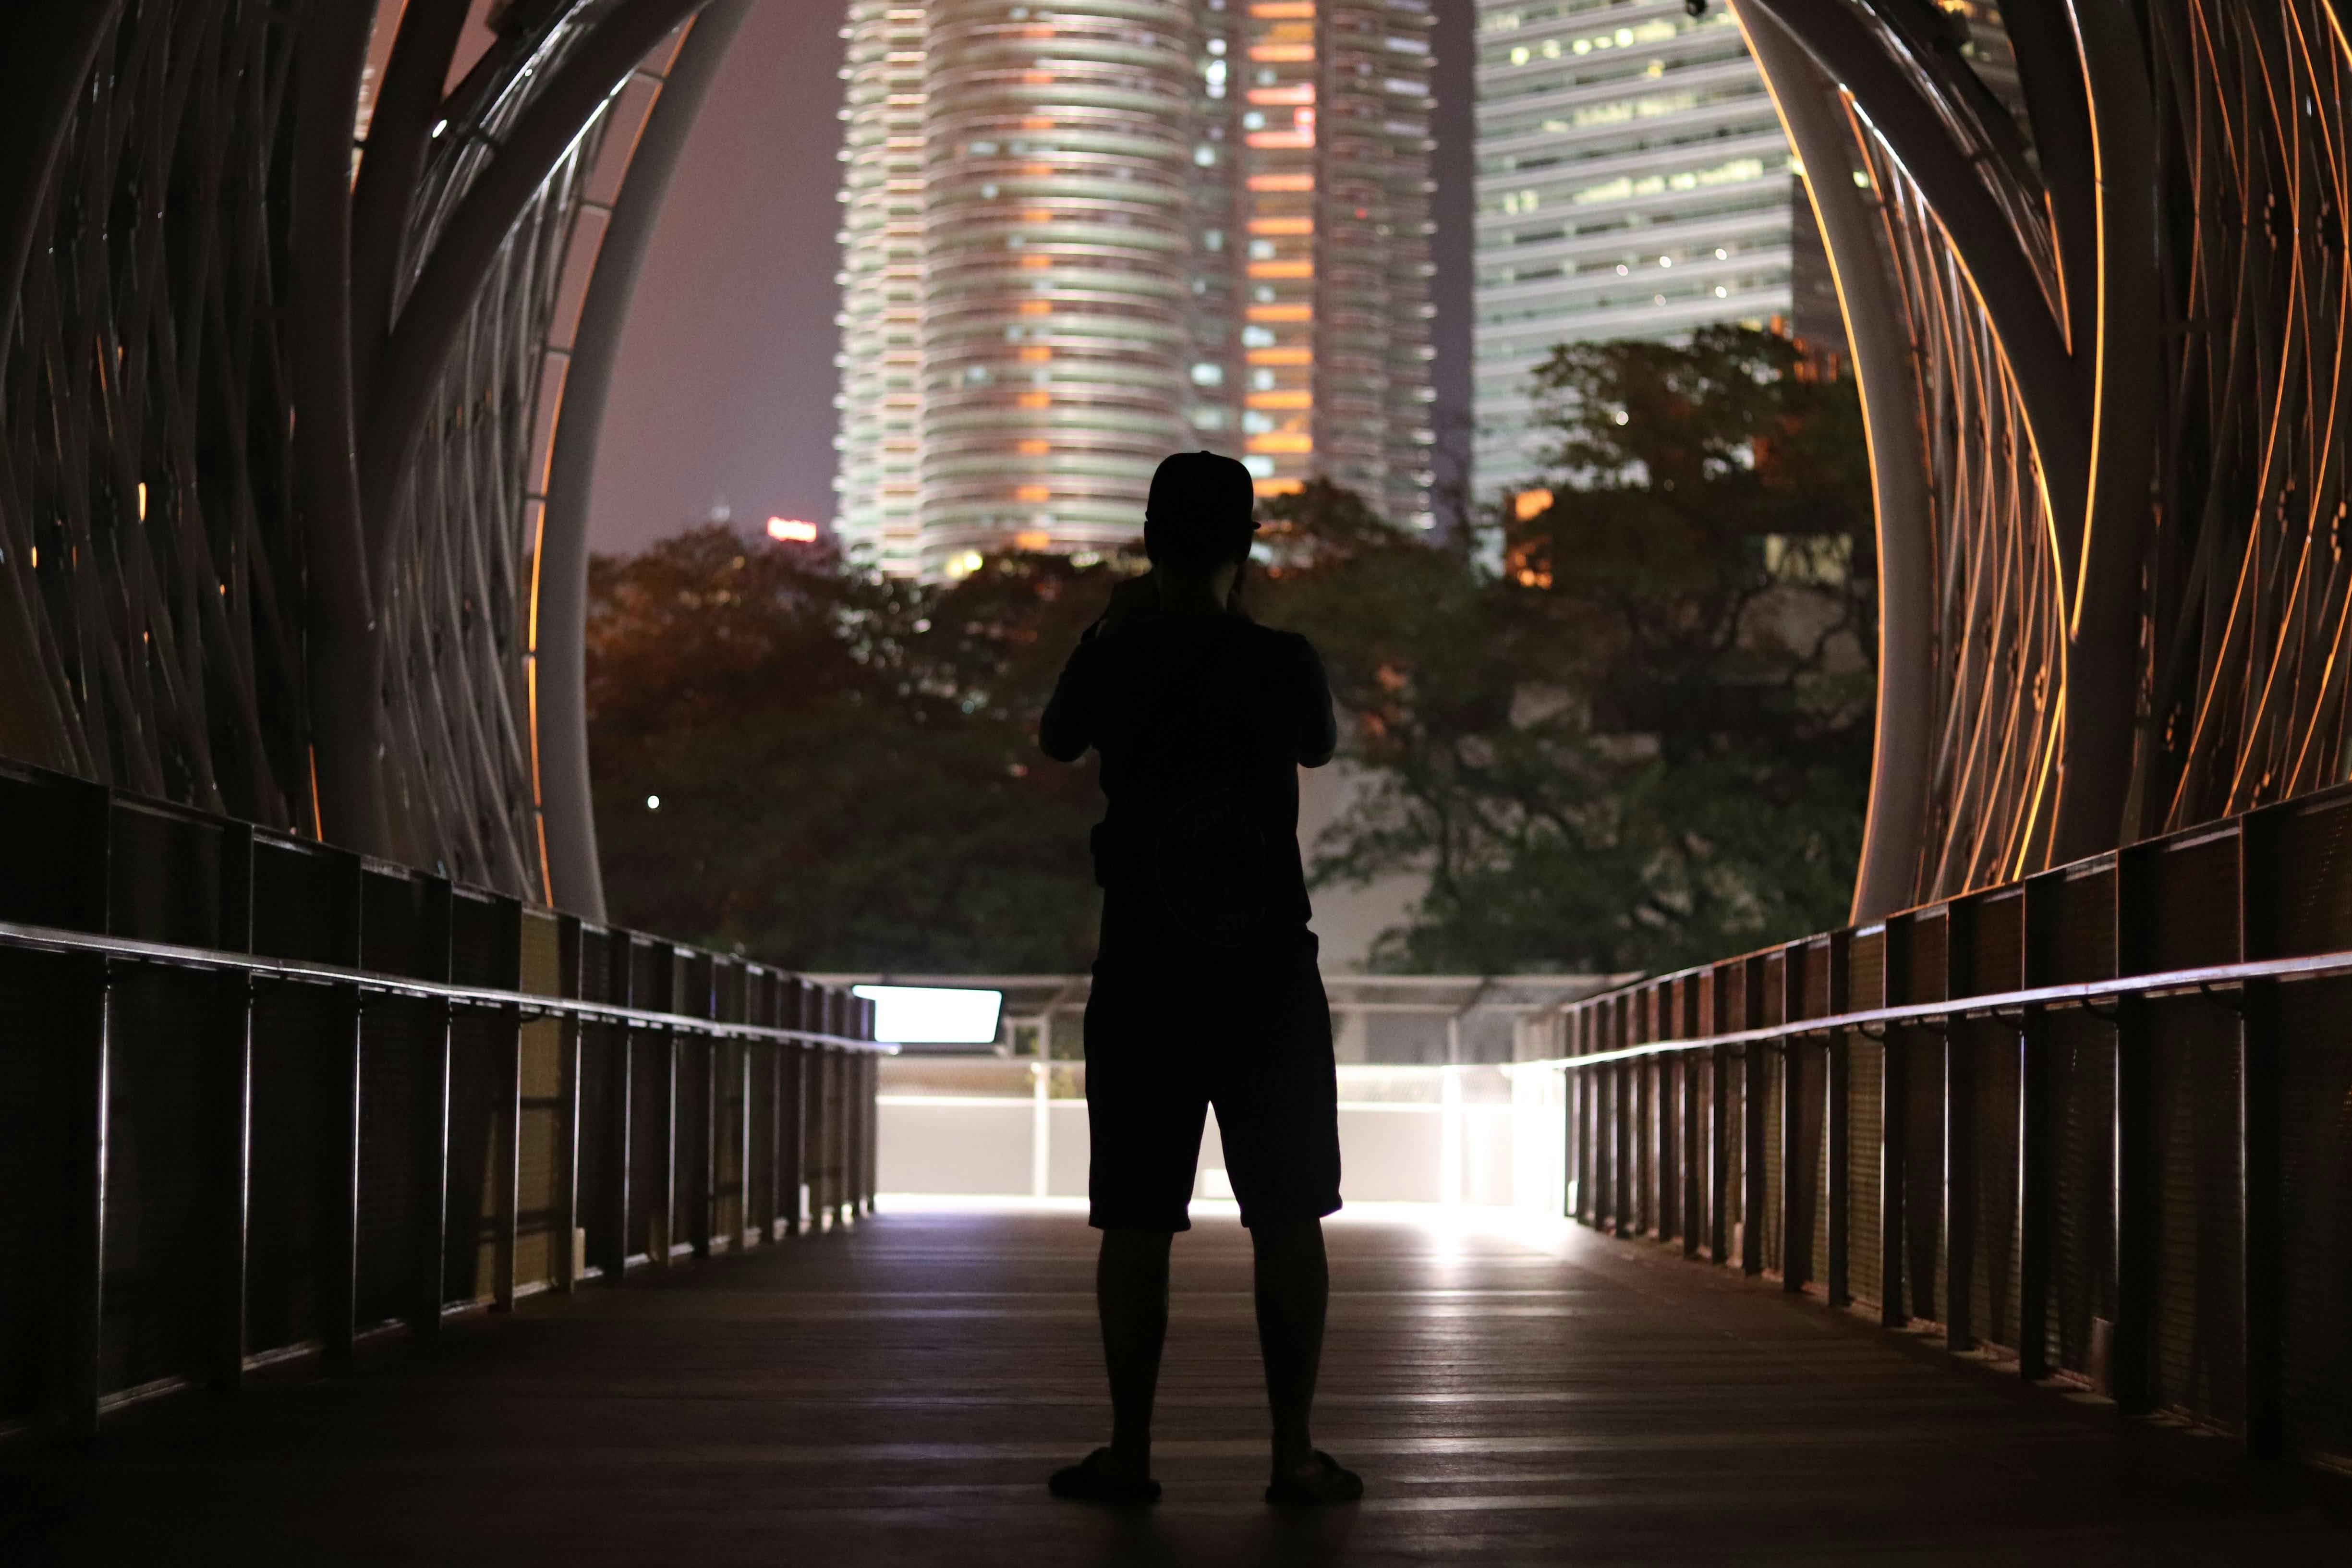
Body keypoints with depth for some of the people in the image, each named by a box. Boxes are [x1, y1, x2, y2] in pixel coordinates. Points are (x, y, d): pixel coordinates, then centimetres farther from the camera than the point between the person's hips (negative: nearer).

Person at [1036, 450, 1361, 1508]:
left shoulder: (1114, 659, -4)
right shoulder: (1283, 662, -4)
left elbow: (1056, 742, 16)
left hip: (1144, 981, 0)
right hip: (1273, 978, 0)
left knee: (1137, 1221, 5)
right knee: (1287, 1218, 4)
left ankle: (1128, 1453, 7)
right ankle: (1295, 1454, 5)